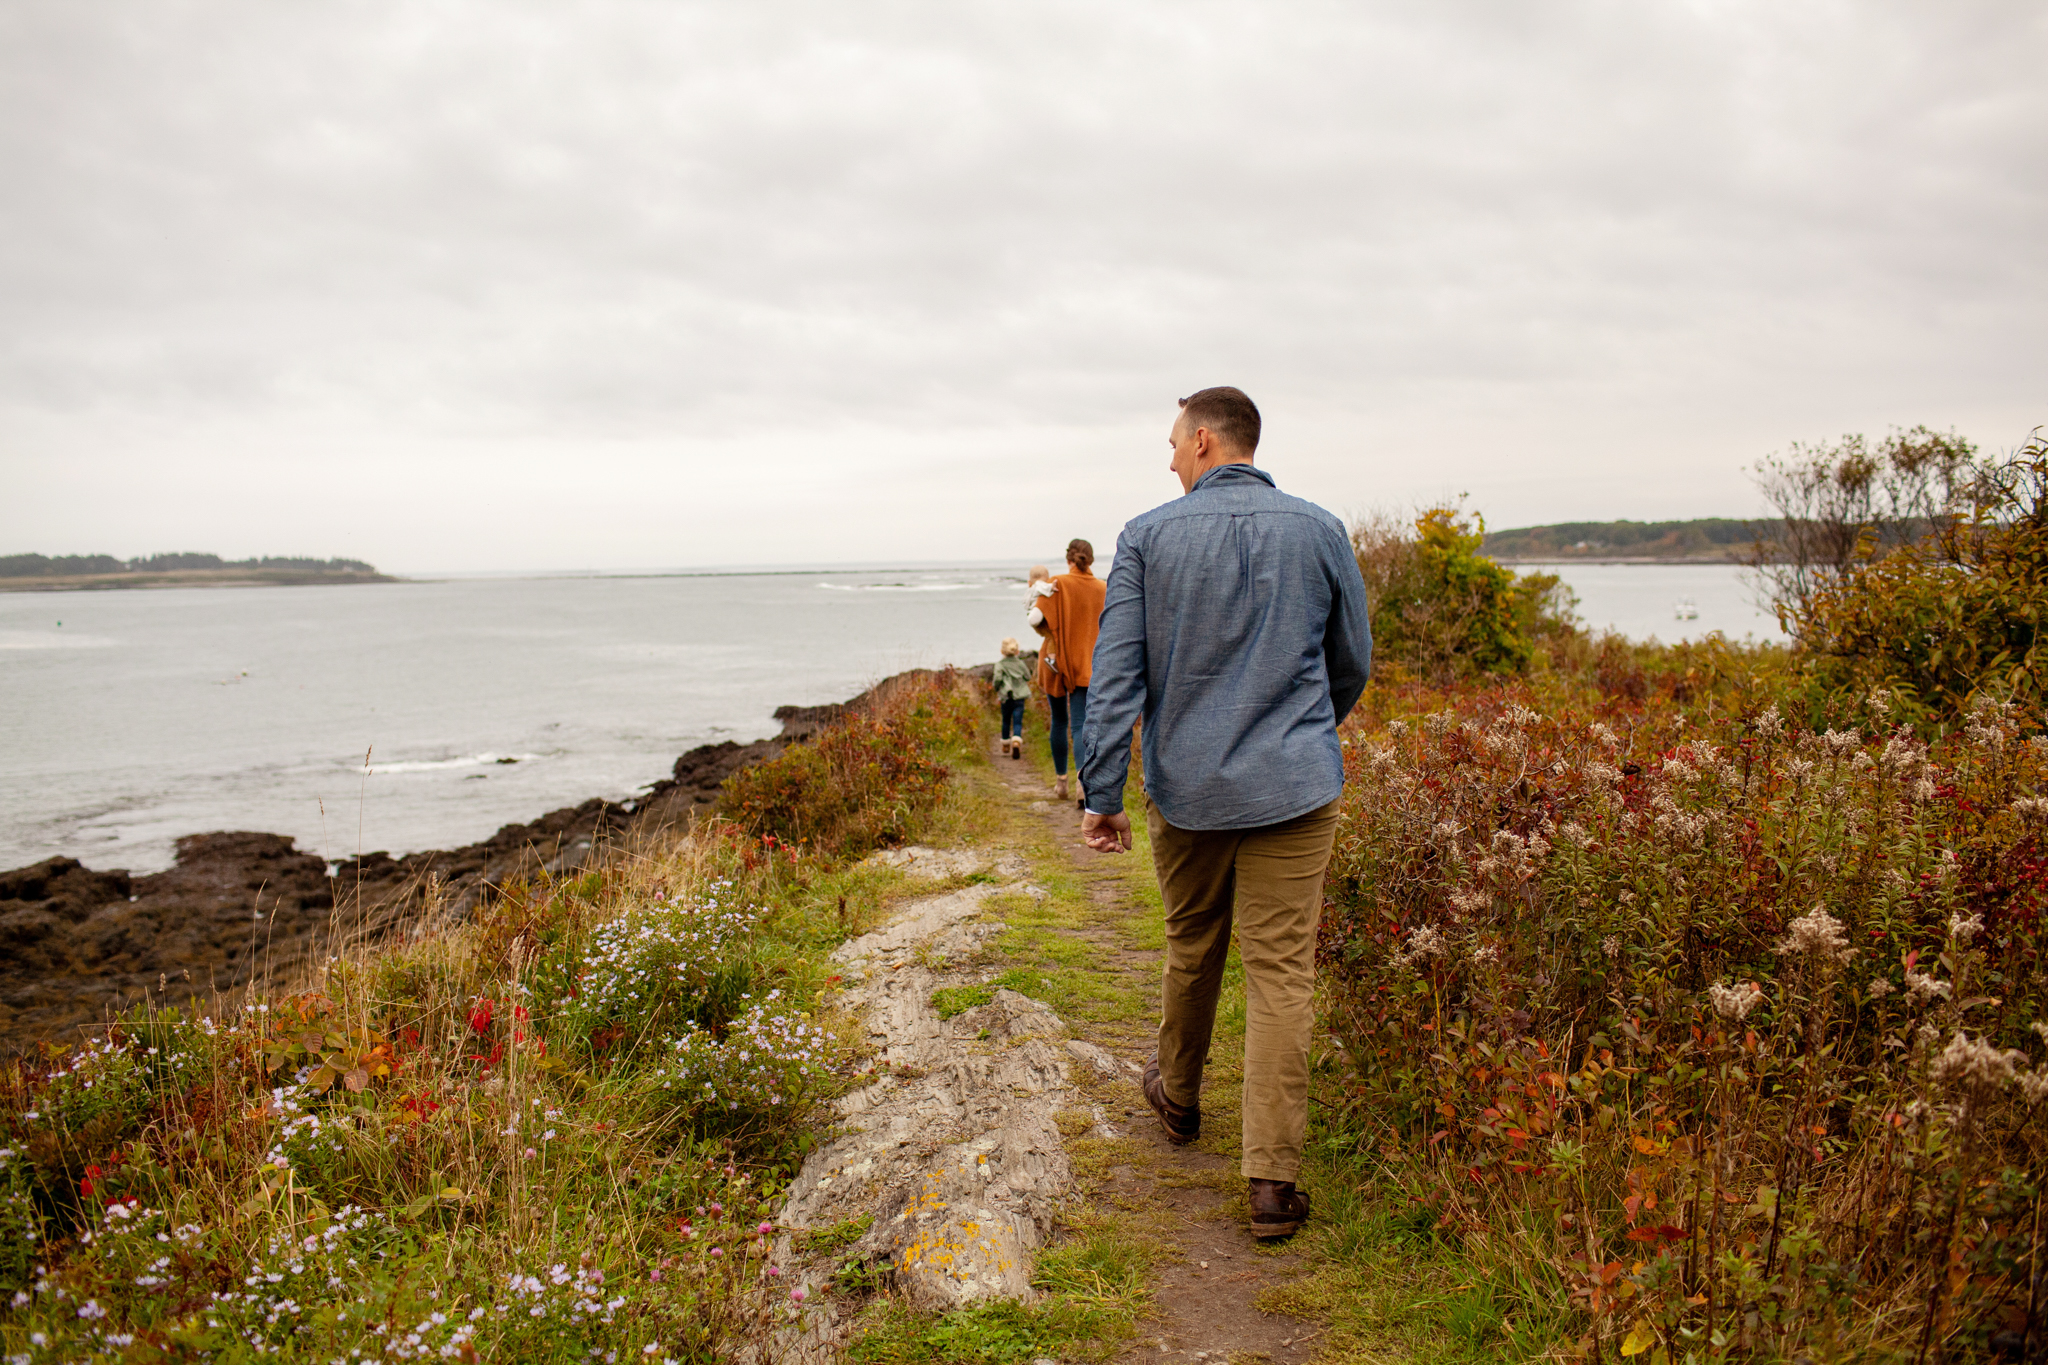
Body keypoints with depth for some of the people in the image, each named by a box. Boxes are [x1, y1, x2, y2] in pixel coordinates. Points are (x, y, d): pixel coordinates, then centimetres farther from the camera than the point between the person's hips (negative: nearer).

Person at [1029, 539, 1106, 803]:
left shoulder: (1058, 585, -9)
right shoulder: (1102, 589, -1)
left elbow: (1036, 618, -16)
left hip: (1057, 662, -1)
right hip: (1087, 664, 1)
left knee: (1059, 721, 16)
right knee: (1080, 724, -2)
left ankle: (1061, 780, 23)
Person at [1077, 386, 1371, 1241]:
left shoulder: (1148, 536, -3)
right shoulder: (1318, 532, 1)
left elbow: (1116, 674, -7)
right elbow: (1353, 664, 11)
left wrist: (1101, 793, -4)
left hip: (1186, 788, 1)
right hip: (1293, 788, 0)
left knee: (1190, 949, 20)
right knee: (1282, 974, 1)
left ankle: (1178, 1098, 42)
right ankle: (1274, 1179, 0)